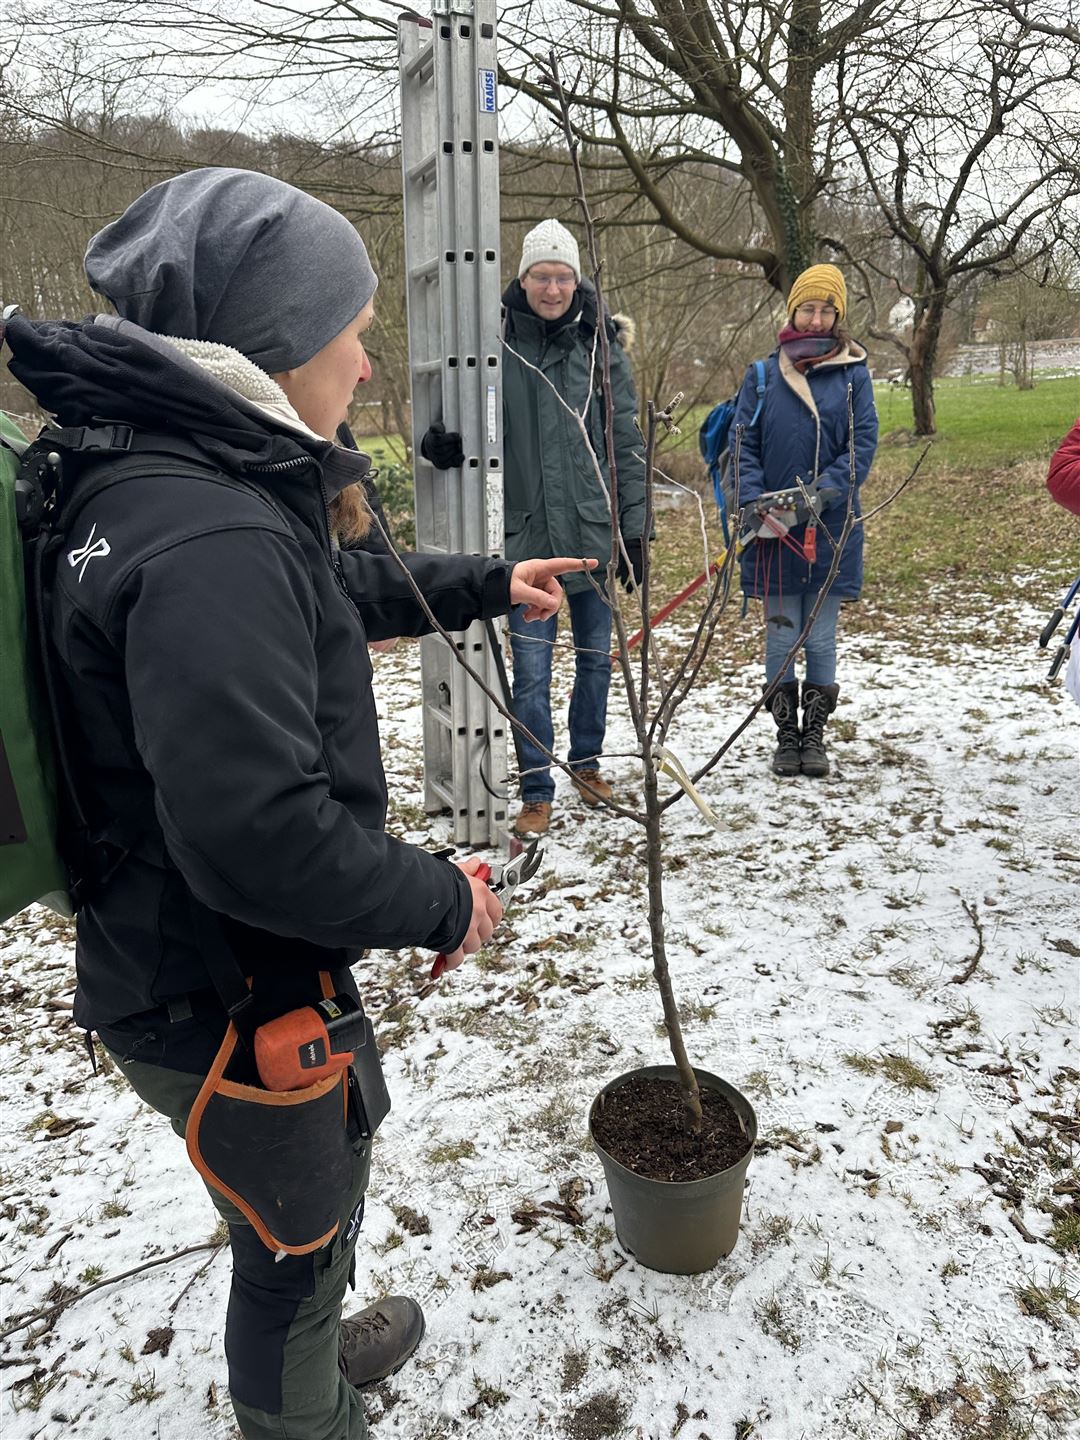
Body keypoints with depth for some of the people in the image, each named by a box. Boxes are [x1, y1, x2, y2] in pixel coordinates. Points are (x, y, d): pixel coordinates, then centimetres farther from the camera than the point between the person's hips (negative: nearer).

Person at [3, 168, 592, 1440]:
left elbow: (334, 589, 20)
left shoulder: (192, 482, 2)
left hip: (182, 961, 10)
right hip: (230, 1007, -10)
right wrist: (439, 900, -20)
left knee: (311, 1208, 32)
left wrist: (485, 584, 25)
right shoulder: (210, 543, -31)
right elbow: (258, 833, -35)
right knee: (297, 1234, 18)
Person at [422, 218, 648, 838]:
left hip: (594, 531, 2)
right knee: (532, 671, 0)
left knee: (595, 657, 15)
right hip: (527, 534, -1)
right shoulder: (499, 343, -1)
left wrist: (635, 528, 0)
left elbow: (628, 445, 4)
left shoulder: (602, 346, 2)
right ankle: (538, 792, 13)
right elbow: (465, 419, 6)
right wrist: (440, 443, -18)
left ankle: (587, 762, 35)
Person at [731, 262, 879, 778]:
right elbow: (743, 444, 1)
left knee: (820, 638, 6)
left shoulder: (853, 375, 4)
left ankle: (814, 736, 18)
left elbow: (863, 443, -3)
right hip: (772, 528, 1)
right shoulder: (762, 376, 5)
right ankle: (785, 736, 17)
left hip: (831, 529, 0)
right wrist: (754, 502, -14)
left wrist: (822, 493, -17)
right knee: (781, 636, 6)